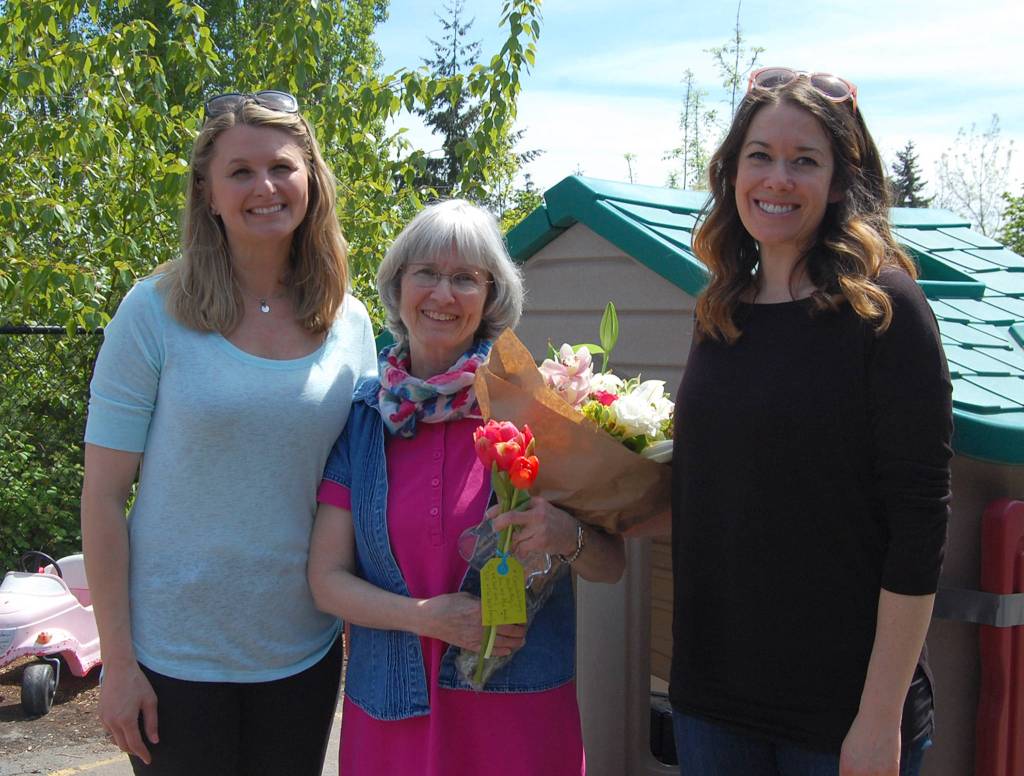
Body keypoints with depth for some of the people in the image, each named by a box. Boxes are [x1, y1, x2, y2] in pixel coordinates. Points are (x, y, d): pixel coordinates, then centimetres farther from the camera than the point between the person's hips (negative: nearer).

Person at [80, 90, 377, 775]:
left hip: (303, 651, 3)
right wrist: (118, 661, -9)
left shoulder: (349, 323, 0)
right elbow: (104, 497, -7)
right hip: (176, 655, -3)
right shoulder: (156, 313, -9)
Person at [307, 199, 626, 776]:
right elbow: (327, 579, -1)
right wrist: (425, 616, -16)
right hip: (391, 714, 2)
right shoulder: (362, 418, -1)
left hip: (519, 709, -1)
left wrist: (569, 537, -25)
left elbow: (611, 566, -4)